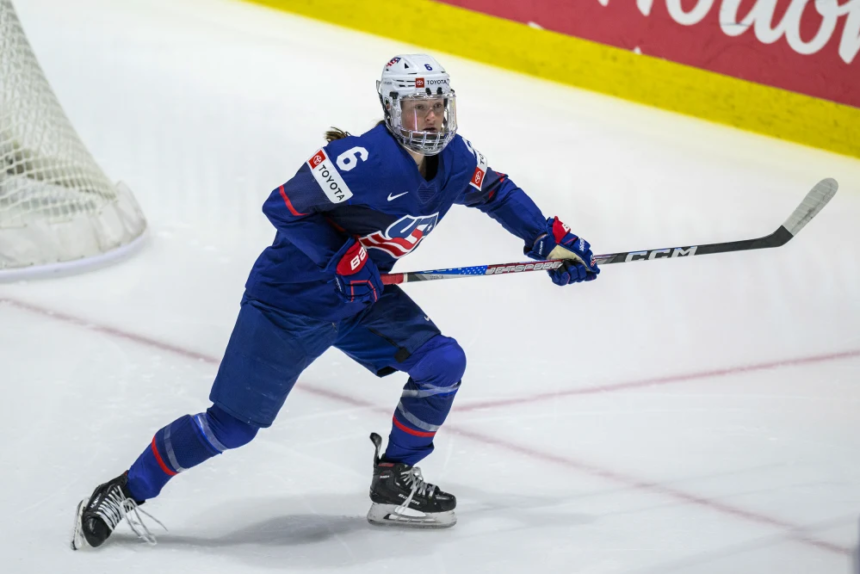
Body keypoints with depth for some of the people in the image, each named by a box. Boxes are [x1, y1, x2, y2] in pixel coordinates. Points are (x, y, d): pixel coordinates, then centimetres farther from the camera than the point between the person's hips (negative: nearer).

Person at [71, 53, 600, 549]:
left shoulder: (455, 160, -6)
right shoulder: (363, 159, -29)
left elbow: (497, 192, 15)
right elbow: (284, 208, -24)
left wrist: (550, 239, 7)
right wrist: (343, 260, -26)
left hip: (362, 297, 7)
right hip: (291, 298, -7)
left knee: (443, 361, -6)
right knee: (232, 424, -5)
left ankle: (394, 481, 10)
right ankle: (126, 492, 10)